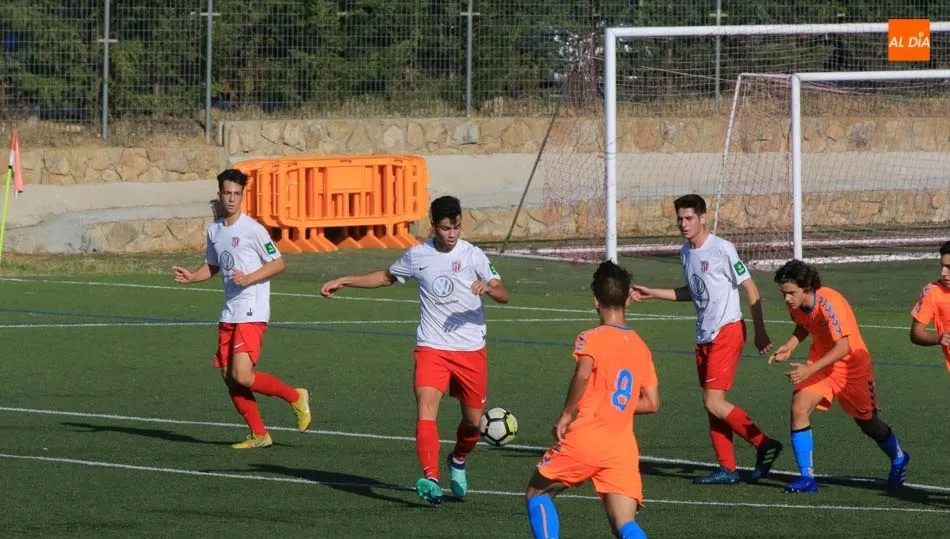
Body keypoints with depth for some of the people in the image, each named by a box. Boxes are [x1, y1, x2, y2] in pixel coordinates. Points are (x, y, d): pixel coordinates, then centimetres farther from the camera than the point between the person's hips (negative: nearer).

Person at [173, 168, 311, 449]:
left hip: (252, 313, -8)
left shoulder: (252, 229, -10)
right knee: (229, 378, 4)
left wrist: (248, 278, -20)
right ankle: (259, 434, 14)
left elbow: (278, 263, -8)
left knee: (242, 377, -16)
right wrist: (190, 277, 6)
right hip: (229, 314, 8)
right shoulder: (214, 230, 12)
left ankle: (295, 397, 5)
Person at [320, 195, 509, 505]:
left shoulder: (472, 255, -3)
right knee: (426, 404, -23)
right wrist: (344, 281, 20)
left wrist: (488, 287, -31)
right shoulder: (417, 255, 4)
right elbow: (386, 277, 24)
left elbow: (503, 295, -9)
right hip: (432, 348, 0)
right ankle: (430, 480, -33)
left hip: (471, 350, 0)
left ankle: (458, 460, 42)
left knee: (473, 420, 8)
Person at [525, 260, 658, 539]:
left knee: (537, 493, 19)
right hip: (623, 449, 4)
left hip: (585, 440, -4)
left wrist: (567, 414, -13)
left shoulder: (592, 338, -4)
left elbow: (583, 373, -25)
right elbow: (652, 403, 16)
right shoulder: (641, 347, 15)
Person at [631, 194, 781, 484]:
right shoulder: (686, 253, 11)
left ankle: (764, 444, -4)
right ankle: (727, 469, 12)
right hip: (704, 337, 8)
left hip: (727, 332, -8)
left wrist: (760, 331, -14)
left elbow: (751, 288, -11)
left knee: (714, 403, -14)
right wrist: (651, 293, 23)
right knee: (712, 404, 7)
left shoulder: (721, 249, -13)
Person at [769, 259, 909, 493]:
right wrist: (788, 347, -7)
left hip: (851, 364, -5)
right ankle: (806, 476, -14)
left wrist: (809, 370, -40)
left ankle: (898, 459, 44)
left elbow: (843, 347, -34)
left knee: (867, 422, 12)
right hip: (820, 362, 5)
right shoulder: (795, 305, -10)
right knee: (799, 408, -18)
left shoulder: (829, 304, -32)